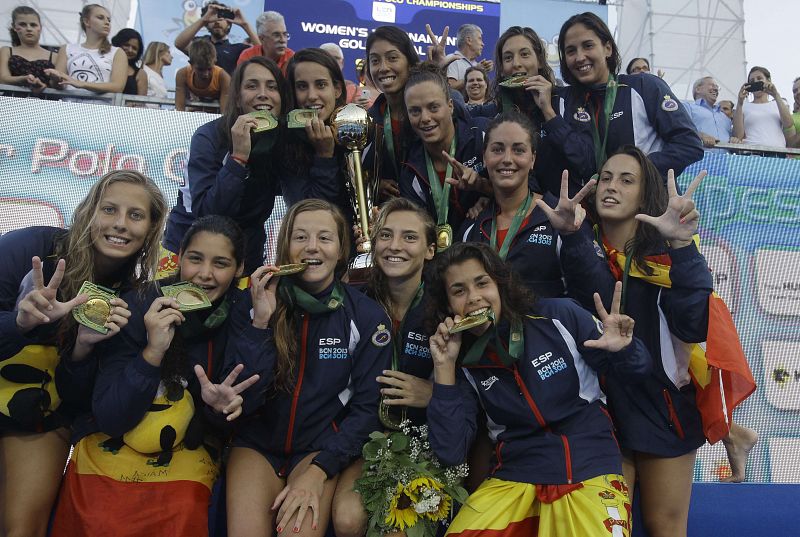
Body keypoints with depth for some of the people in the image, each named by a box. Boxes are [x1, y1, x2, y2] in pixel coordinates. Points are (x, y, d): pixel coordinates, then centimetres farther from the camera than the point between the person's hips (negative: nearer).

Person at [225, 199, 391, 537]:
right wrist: (262, 321, -21)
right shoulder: (257, 302, -5)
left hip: (322, 446, -1)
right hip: (256, 443, 1)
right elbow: (242, 397, -11)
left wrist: (319, 470, -15)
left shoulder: (367, 317, -7)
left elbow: (367, 407, -5)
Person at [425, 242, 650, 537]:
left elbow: (633, 371, 4)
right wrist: (444, 368, -13)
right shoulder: (465, 363, -2)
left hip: (589, 470, 0)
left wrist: (624, 349, -20)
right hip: (515, 477, 1)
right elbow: (450, 453, -8)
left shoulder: (559, 316, -8)